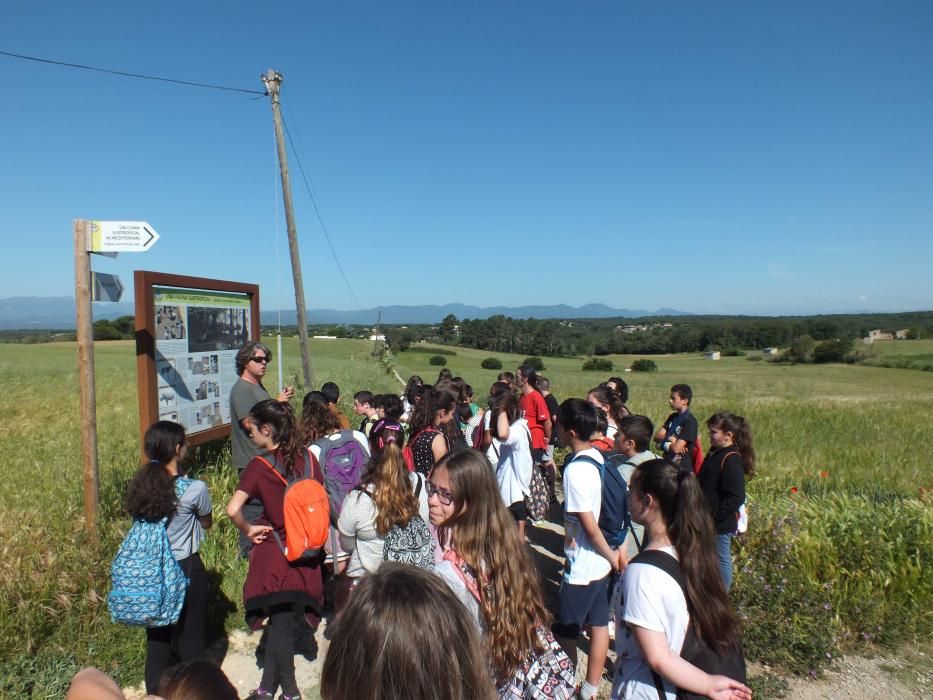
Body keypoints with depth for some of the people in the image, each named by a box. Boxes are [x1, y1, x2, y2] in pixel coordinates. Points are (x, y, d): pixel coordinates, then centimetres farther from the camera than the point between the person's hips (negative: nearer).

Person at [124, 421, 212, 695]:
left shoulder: (139, 485, -6)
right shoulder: (194, 489, -20)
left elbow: (141, 521, 9)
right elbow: (207, 523, -3)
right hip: (186, 570, -5)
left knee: (157, 638, 20)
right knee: (190, 640, 11)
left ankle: (156, 690, 33)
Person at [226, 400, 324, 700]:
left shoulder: (259, 465, -16)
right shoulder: (306, 457, -3)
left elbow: (233, 509, -25)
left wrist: (247, 530, -8)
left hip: (275, 551, -4)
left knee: (280, 621, 12)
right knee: (281, 620, 16)